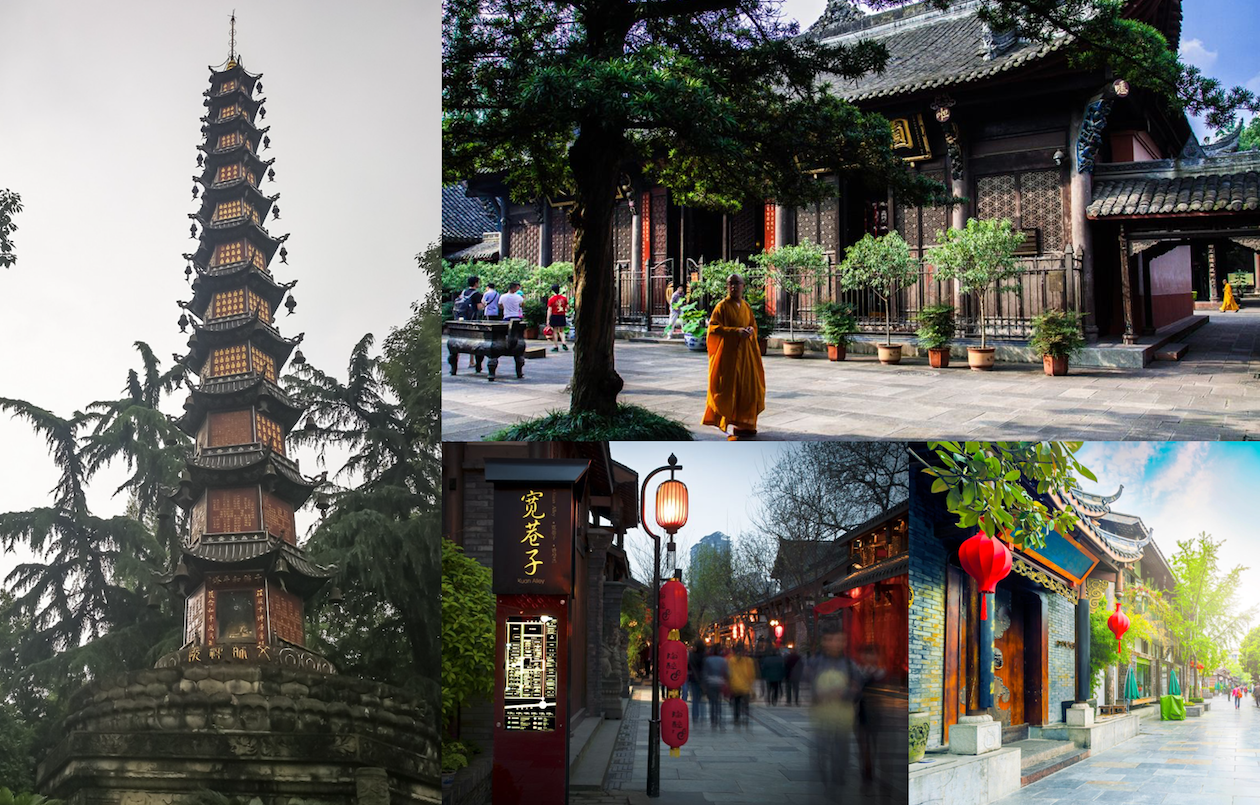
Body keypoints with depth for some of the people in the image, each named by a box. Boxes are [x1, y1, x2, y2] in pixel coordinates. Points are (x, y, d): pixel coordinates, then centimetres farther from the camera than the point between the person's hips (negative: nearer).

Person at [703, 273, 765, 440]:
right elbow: (713, 327, -12)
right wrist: (735, 331, -20)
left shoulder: (746, 307, 13)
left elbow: (754, 325, 22)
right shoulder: (722, 306, -5)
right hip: (728, 352, -5)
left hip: (745, 353, 6)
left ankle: (745, 425, 10)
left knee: (748, 388, 2)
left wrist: (750, 330, -3)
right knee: (729, 388, -5)